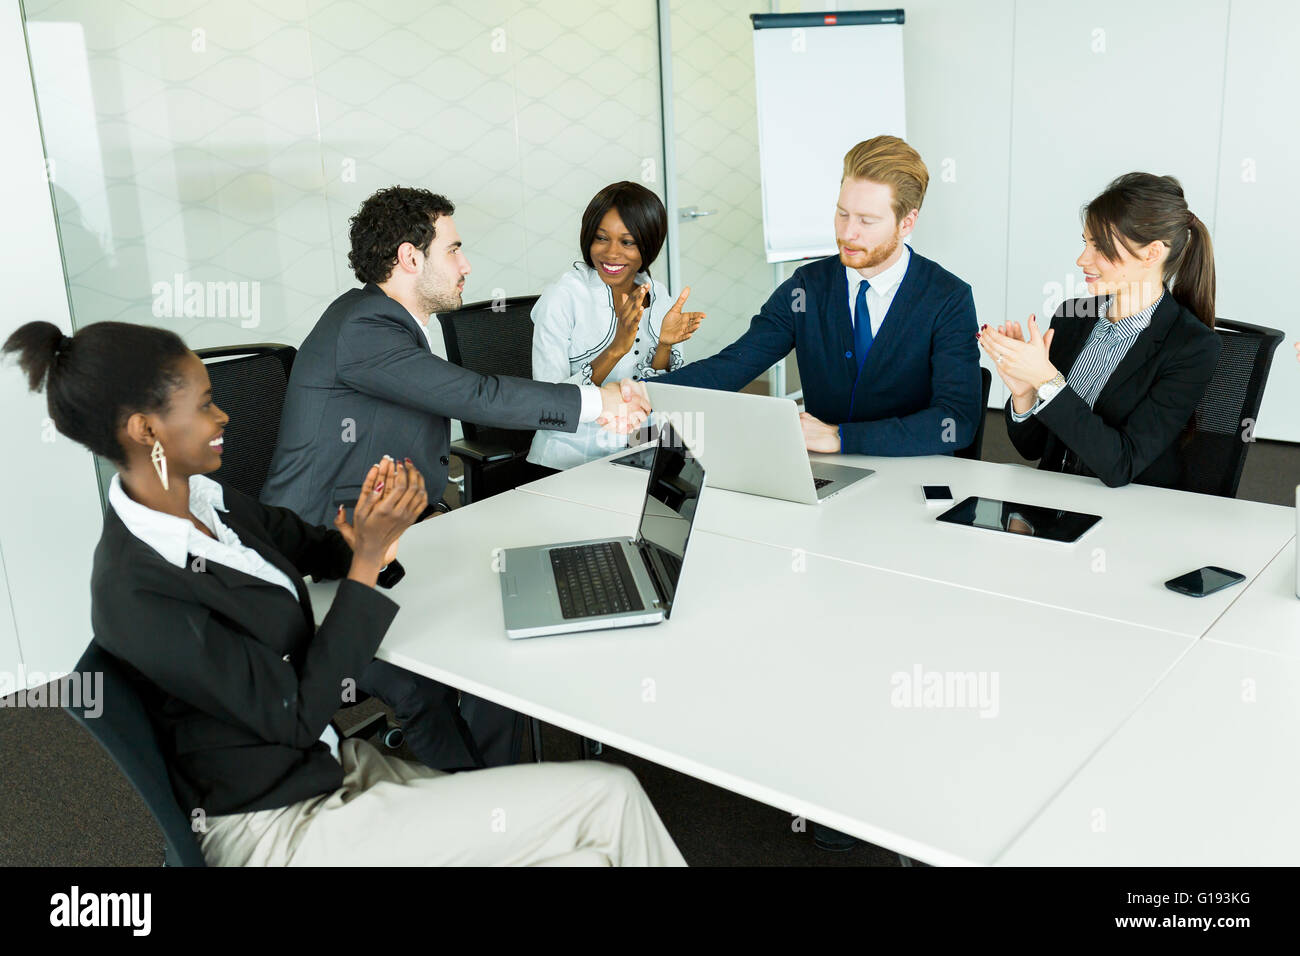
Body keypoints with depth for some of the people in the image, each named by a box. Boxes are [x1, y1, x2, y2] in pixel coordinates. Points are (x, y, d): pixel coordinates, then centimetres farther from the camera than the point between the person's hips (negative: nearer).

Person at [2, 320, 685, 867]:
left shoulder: (204, 500, -1)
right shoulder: (137, 597, -25)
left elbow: (312, 550, 14)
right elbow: (296, 716, -21)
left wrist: (360, 534, -11)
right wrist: (368, 558, -22)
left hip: (324, 767, 8)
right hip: (278, 829, -8)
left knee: (587, 854, -2)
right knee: (607, 797, -12)